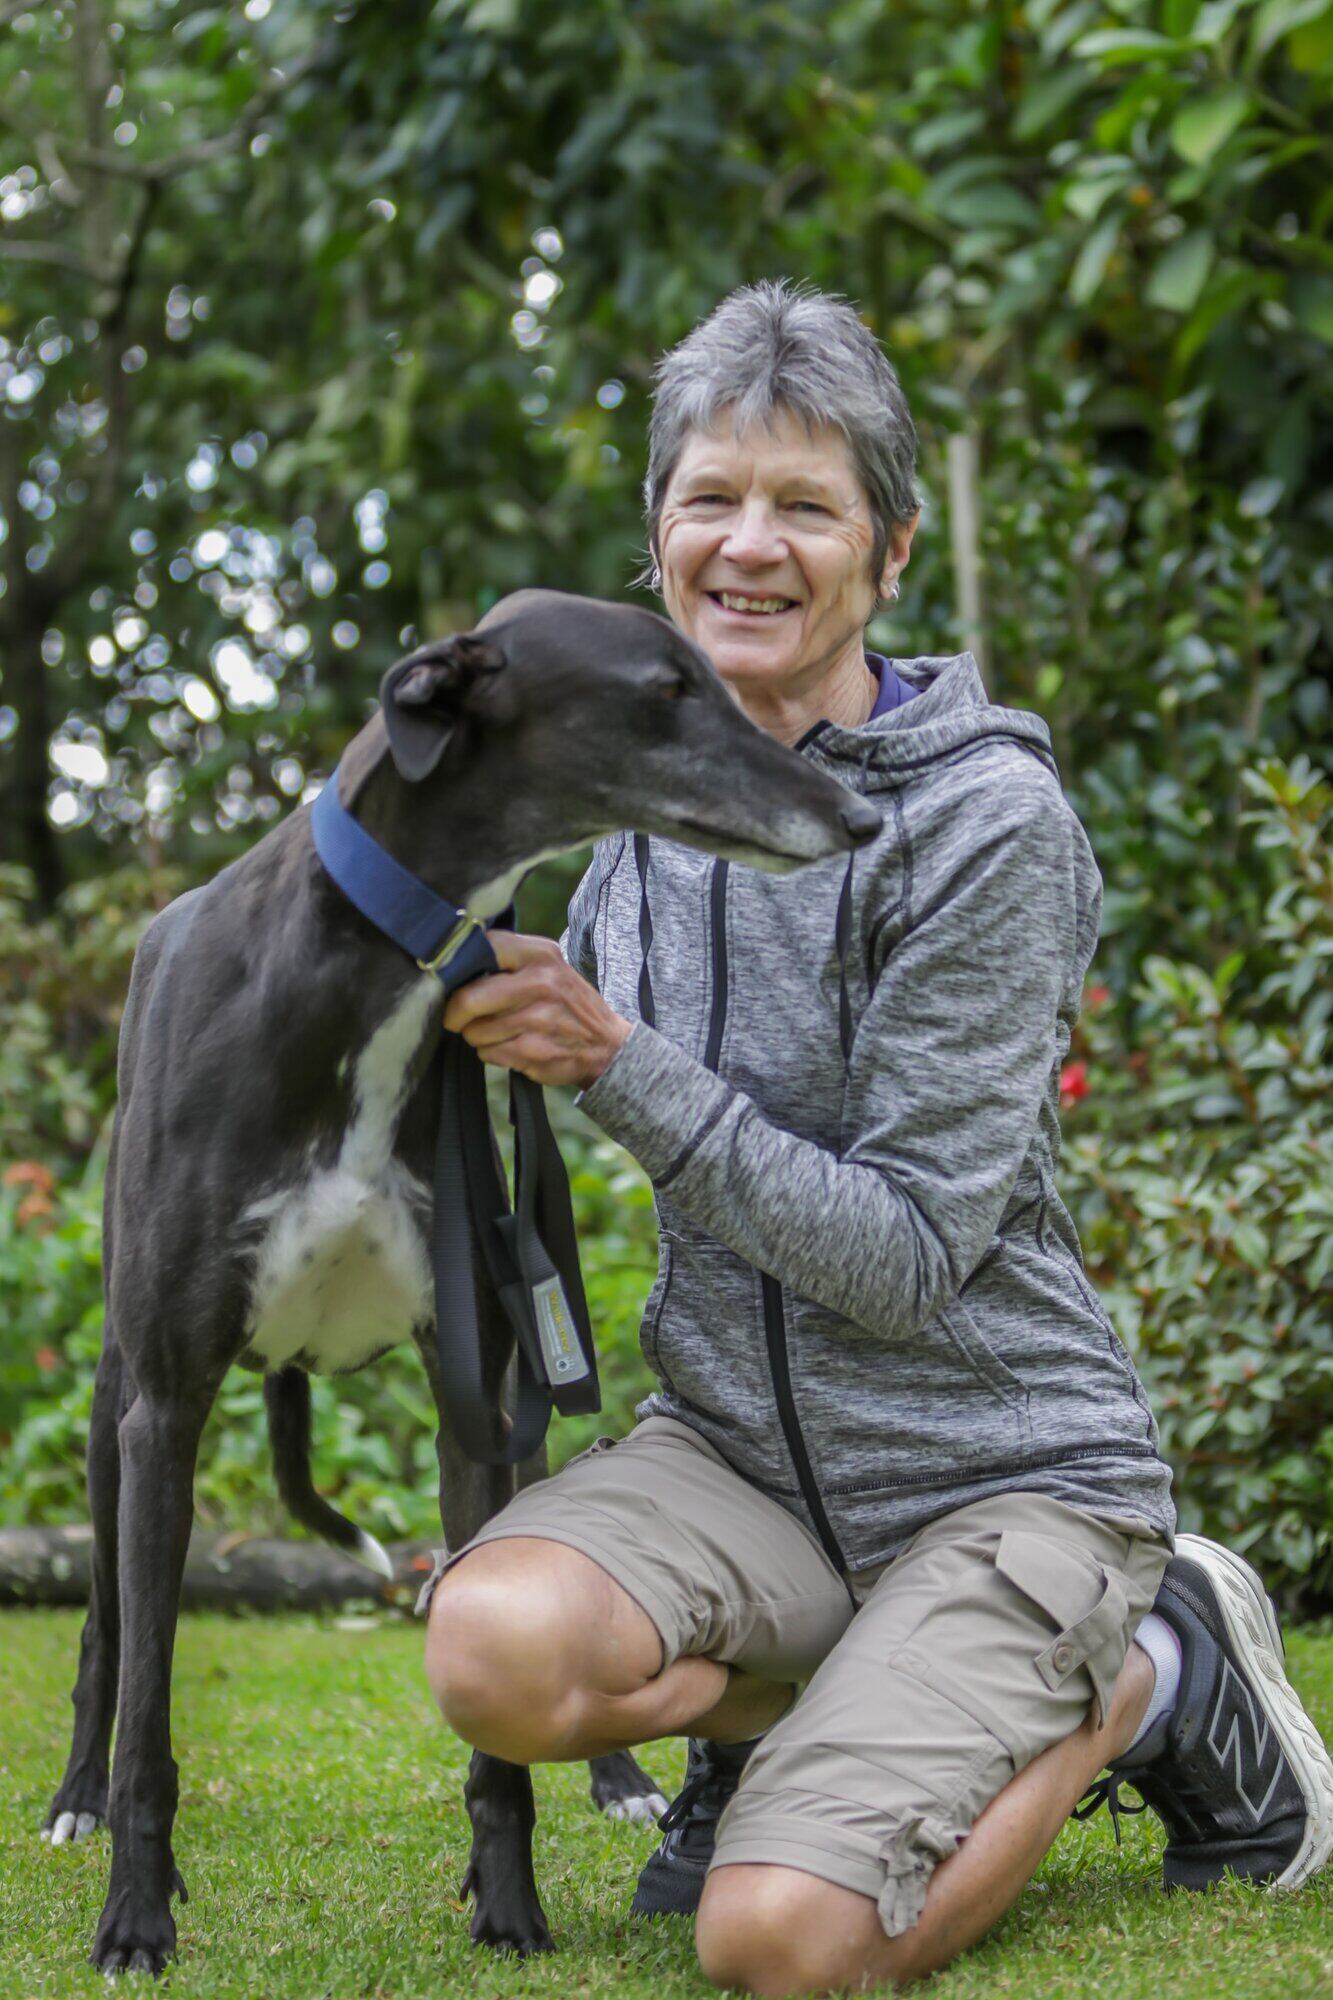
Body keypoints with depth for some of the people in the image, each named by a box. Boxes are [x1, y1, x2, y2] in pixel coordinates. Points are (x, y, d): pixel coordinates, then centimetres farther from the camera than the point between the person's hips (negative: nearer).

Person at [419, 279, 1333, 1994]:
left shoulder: (989, 820, -16)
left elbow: (907, 1252, -20)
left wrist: (611, 1060, -22)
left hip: (999, 1472, -4)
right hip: (739, 1444, 5)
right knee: (496, 1645, -27)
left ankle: (1153, 1675, 4)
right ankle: (776, 1722, 6)